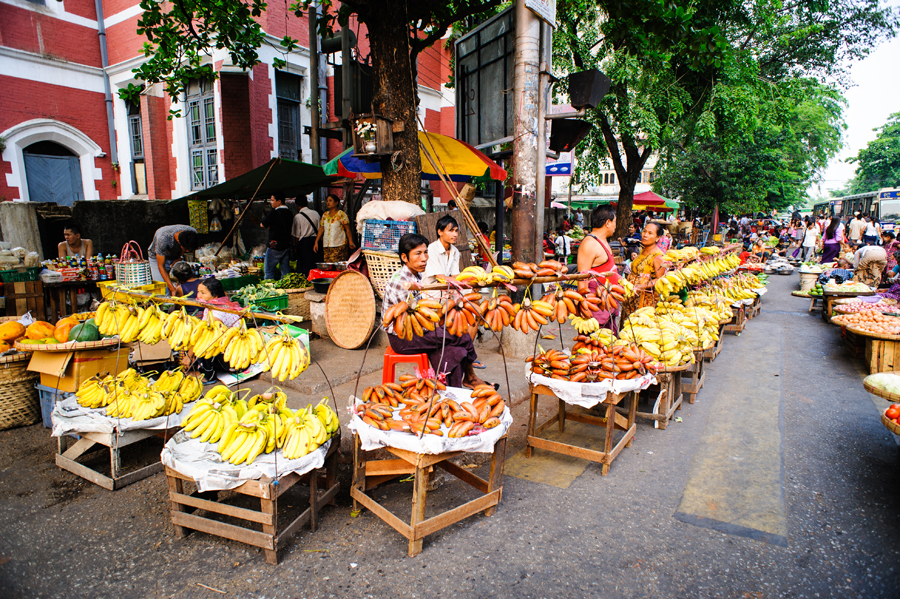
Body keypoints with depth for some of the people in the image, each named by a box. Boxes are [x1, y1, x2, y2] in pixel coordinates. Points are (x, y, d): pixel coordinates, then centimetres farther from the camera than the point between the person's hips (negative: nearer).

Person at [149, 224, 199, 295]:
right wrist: (172, 289, -36)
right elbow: (161, 266, -31)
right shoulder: (163, 238, -40)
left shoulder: (193, 233, -29)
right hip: (157, 257, -3)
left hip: (176, 257, 4)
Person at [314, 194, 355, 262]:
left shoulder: (341, 214, -1)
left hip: (339, 246, -5)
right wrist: (316, 242, 8)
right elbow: (321, 229, 16)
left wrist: (350, 242, -16)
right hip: (326, 246, 5)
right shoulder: (325, 215, 15)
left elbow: (348, 229, -5)